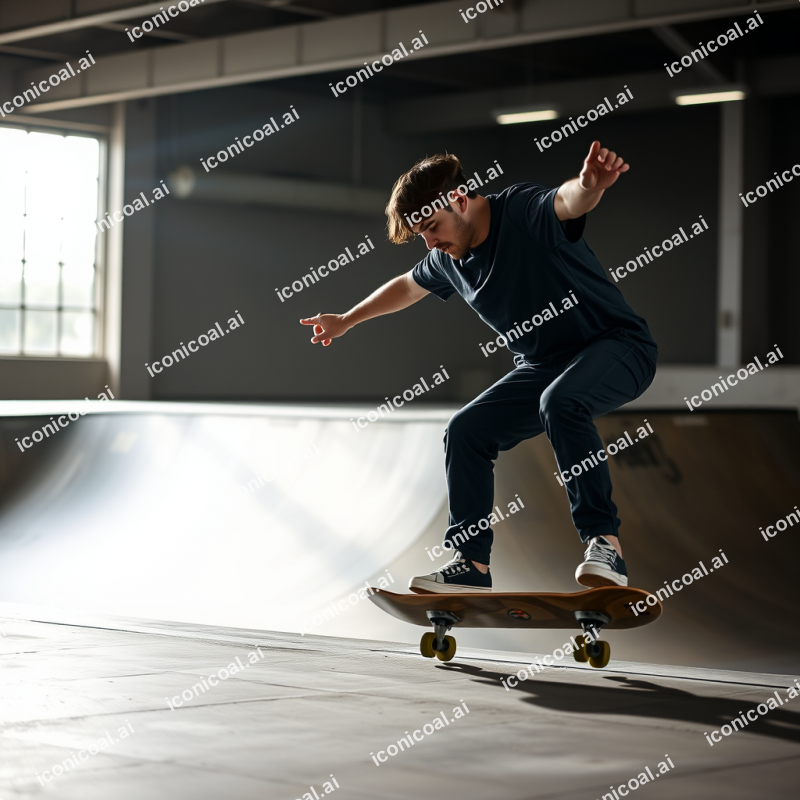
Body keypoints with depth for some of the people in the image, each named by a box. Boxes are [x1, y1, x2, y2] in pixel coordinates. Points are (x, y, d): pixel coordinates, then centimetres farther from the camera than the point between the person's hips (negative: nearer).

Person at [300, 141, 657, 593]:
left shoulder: (525, 212, -21)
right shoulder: (449, 260, 3)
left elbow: (568, 202, -45)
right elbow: (408, 286, 26)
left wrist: (589, 186, -69)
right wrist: (347, 321, 36)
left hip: (619, 346, -8)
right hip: (545, 365, 8)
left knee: (559, 402, -37)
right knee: (466, 430, 0)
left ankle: (605, 543, -31)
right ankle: (472, 566, 8)